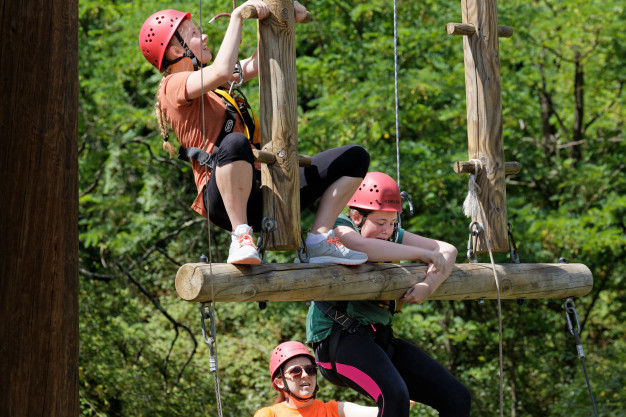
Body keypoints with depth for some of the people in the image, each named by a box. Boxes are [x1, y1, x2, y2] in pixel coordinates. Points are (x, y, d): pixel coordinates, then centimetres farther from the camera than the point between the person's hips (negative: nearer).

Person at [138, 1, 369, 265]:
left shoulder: (208, 81, 27)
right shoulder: (173, 86, -1)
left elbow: (256, 64, 31)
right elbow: (222, 71, -20)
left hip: (259, 192, 9)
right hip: (224, 200, -9)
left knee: (355, 158, 8)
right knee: (234, 143, -44)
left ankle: (319, 241, -6)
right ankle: (241, 237, -34)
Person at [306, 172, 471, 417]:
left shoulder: (393, 237, 15)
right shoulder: (337, 229, -6)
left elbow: (447, 250, 11)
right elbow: (360, 246, -30)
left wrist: (428, 286, -11)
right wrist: (420, 253, -22)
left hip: (380, 338, 8)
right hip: (339, 337, -8)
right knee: (394, 395, -35)